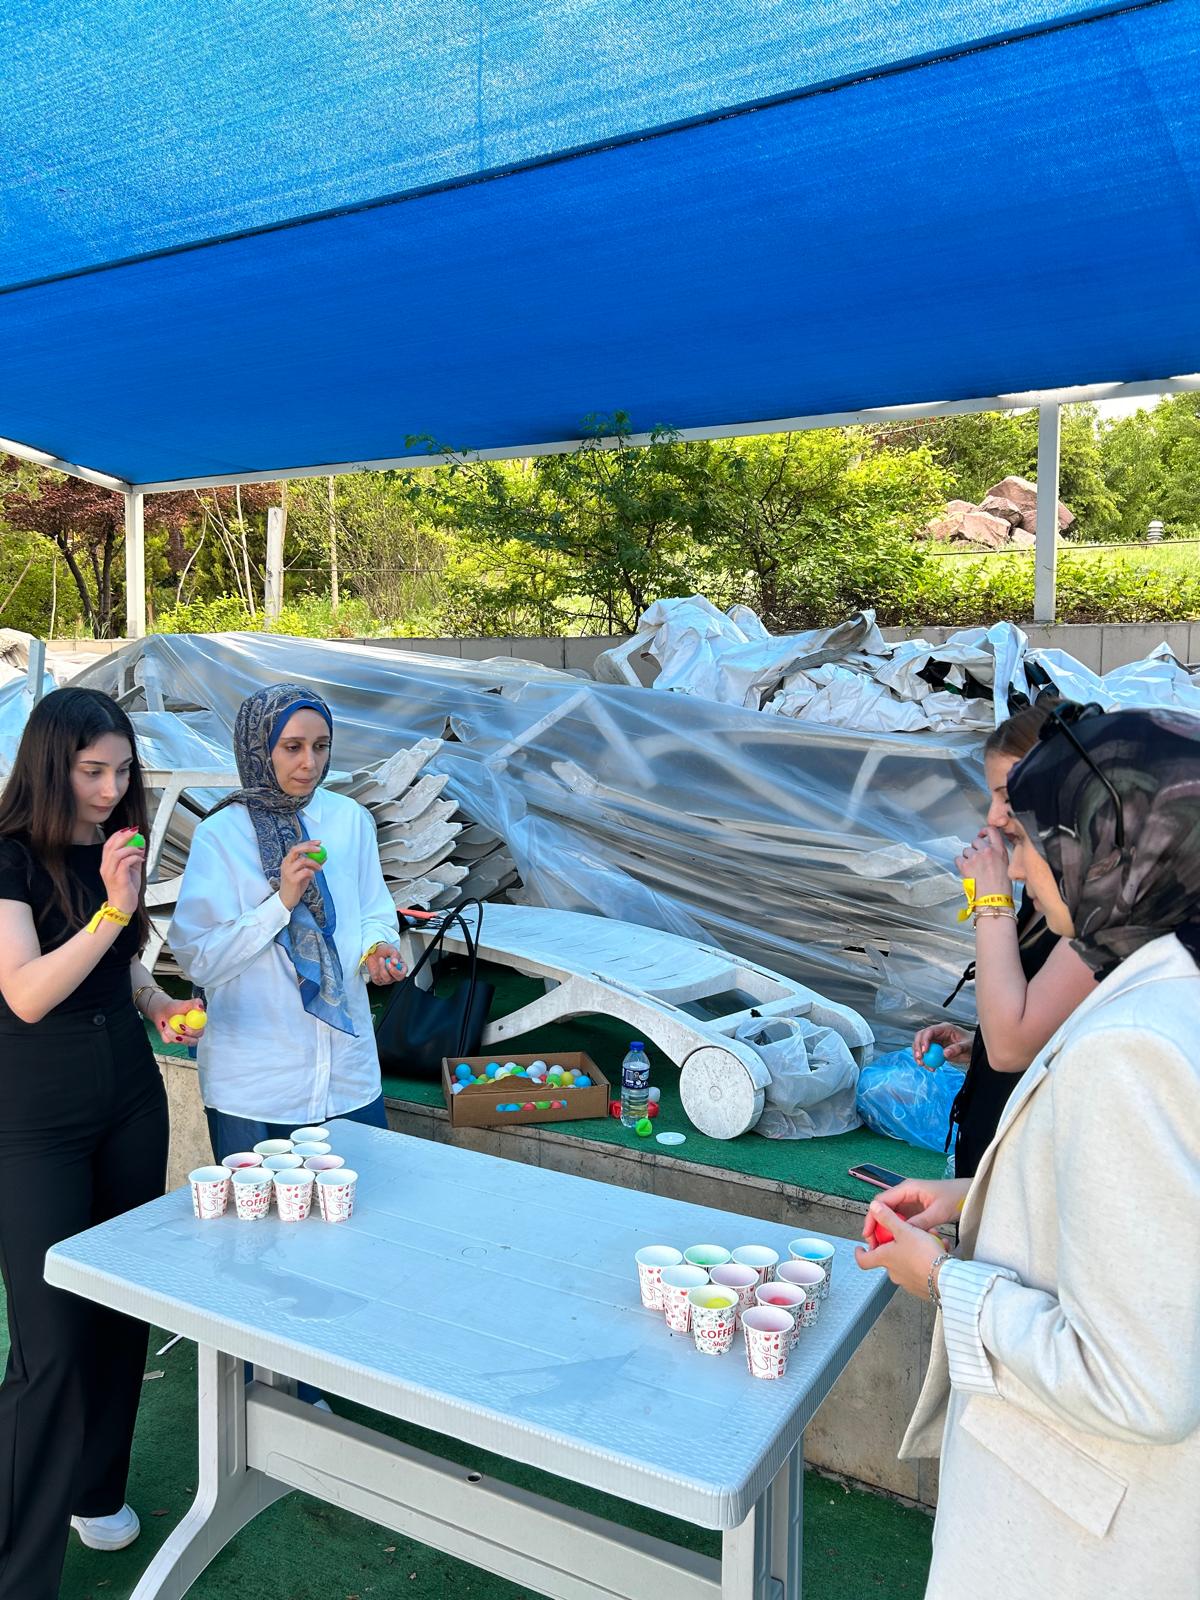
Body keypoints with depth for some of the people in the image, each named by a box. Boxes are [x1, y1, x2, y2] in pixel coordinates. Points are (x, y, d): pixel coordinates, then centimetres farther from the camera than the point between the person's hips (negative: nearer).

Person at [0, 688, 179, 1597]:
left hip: (130, 1102, 6)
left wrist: (160, 1005, 2)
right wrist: (112, 907, -32)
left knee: (124, 1312, 14)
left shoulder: (117, 845, 6)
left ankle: (97, 1489, 35)